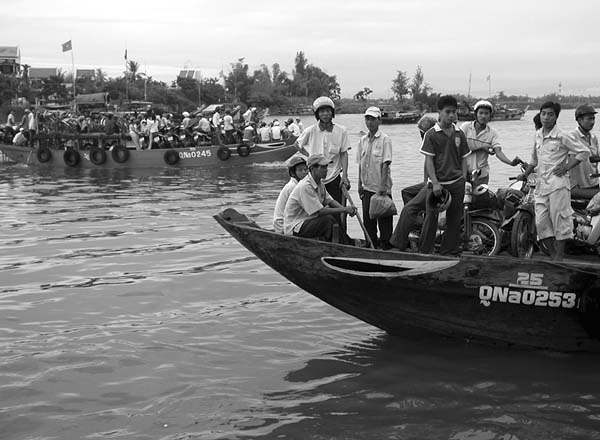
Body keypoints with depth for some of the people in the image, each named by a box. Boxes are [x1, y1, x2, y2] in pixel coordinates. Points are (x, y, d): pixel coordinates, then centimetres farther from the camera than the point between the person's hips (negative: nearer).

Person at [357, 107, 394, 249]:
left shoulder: (385, 140, -9)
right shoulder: (363, 140, 8)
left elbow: (385, 164, -15)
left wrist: (382, 186, -20)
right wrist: (360, 184, 10)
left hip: (382, 188, -6)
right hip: (367, 188, 6)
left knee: (384, 219, 1)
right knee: (367, 219, 10)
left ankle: (385, 244, 10)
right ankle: (371, 244, 21)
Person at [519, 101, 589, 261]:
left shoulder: (561, 136, -6)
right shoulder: (538, 134, 13)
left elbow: (584, 151, -4)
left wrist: (566, 167, -9)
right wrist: (525, 174, 21)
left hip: (558, 183, -6)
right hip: (541, 183, 7)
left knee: (558, 220, -5)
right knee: (541, 222, 2)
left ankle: (559, 257, 2)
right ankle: (553, 255, 13)